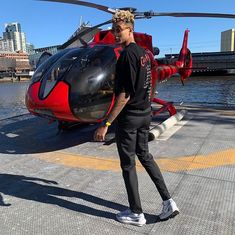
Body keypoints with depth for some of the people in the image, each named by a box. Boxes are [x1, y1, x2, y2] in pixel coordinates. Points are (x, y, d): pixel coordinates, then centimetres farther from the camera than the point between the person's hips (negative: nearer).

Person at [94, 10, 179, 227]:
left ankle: (136, 213, 19)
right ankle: (168, 201, 23)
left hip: (128, 117, -9)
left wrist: (106, 124, -23)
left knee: (128, 164, 4)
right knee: (144, 155, 20)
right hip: (145, 114, 9)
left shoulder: (127, 54, -17)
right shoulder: (144, 53, 11)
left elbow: (124, 95, -23)